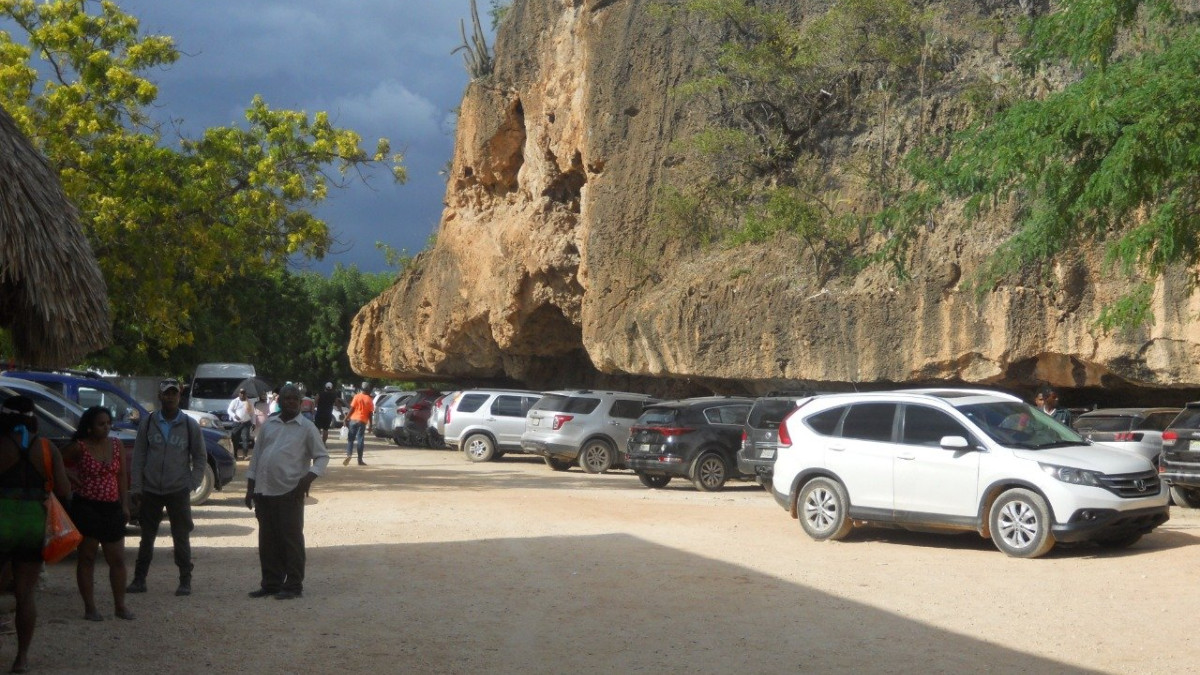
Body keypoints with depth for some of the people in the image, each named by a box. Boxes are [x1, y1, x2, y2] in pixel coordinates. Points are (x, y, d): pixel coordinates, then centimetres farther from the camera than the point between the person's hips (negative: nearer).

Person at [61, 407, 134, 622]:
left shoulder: (116, 445, 5)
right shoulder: (79, 447, -7)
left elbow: (122, 476, 8)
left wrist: (125, 505, 5)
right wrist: (72, 478, -7)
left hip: (111, 508, 4)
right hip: (86, 507, -4)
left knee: (117, 559, 6)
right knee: (87, 558, 4)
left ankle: (120, 606, 16)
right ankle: (89, 607, 11)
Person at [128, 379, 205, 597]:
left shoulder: (190, 425, 0)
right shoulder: (148, 423, 2)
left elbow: (199, 458, 6)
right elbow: (138, 456, 4)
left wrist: (192, 484, -2)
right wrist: (136, 488, -1)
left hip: (179, 491, -1)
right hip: (151, 491, 1)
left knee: (181, 538, 3)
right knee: (147, 537, 10)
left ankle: (185, 581, 10)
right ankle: (139, 579, 18)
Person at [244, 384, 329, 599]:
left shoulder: (306, 427, 0)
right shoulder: (268, 426, 13)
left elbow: (322, 456, -3)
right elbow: (256, 456, 16)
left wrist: (309, 476, -19)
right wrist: (250, 488, 12)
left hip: (289, 492, -5)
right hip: (264, 491, 5)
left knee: (291, 539, -1)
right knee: (267, 541, 10)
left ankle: (293, 585, 6)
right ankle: (271, 583, 20)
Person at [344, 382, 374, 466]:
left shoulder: (357, 396, -1)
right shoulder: (369, 400, 1)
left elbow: (352, 409, -4)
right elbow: (370, 414, 1)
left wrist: (347, 418, 1)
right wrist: (370, 425, 6)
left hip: (353, 419, 0)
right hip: (362, 421, 0)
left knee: (350, 439, 6)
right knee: (360, 440, 3)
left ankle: (349, 454, -15)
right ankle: (360, 460, 3)